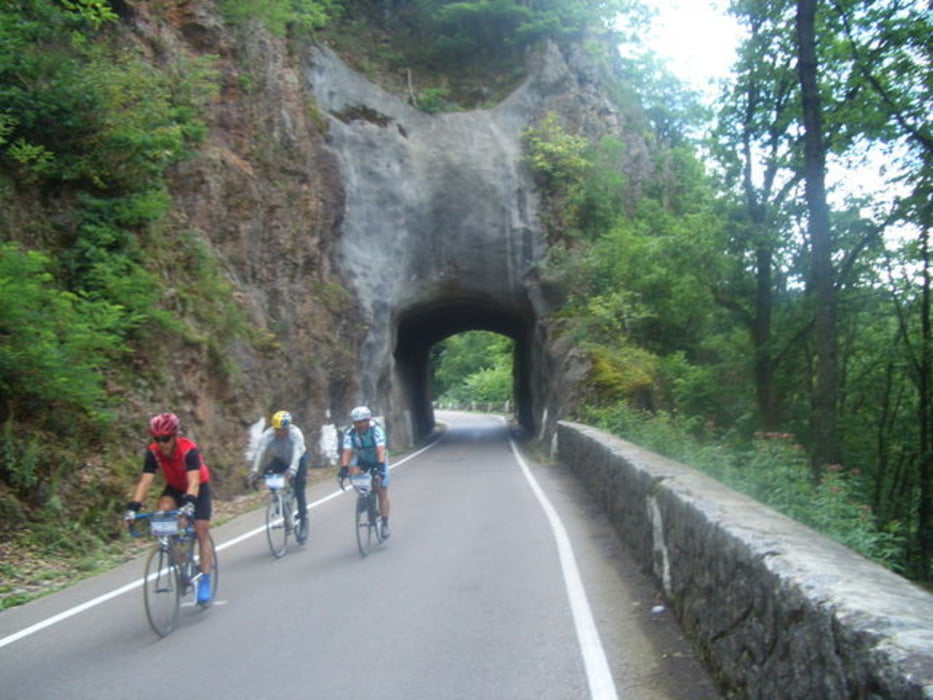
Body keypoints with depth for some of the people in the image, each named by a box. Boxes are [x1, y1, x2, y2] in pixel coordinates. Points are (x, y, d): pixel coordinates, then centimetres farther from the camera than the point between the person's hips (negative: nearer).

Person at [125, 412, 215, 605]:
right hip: (175, 487, 4)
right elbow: (145, 481, -30)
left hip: (199, 488, -3)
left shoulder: (189, 450, -35)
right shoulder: (153, 452, -24)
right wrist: (133, 507, -43)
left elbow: (194, 481, -45)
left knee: (201, 532, -9)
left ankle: (205, 582, -4)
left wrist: (189, 503, -62)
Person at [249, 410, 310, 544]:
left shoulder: (295, 434, -32)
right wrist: (255, 471, -50)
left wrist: (292, 470, -60)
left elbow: (297, 453, -44)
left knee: (299, 490, -12)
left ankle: (303, 520, 0)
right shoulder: (267, 435, -25)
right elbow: (260, 452, -36)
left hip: (298, 460, -3)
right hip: (280, 460, 3)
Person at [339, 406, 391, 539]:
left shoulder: (376, 429, -30)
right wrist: (344, 468, -48)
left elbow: (381, 449, -40)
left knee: (382, 492, -7)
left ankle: (385, 525, 3)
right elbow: (346, 451, -33)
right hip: (362, 460, 2)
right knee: (353, 471, -30)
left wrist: (380, 466, -54)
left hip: (378, 461, -2)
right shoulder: (350, 433, -24)